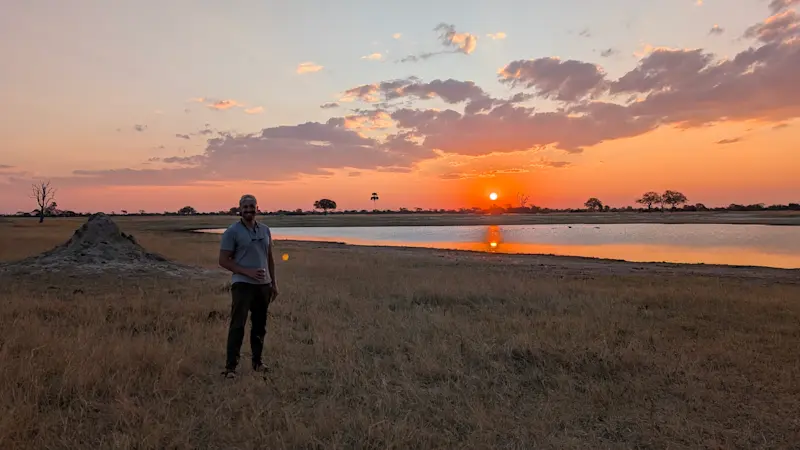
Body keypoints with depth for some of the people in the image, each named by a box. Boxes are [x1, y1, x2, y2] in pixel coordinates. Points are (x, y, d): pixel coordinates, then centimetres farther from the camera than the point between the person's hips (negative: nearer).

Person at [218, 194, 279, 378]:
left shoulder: (265, 230, 9)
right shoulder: (232, 231, -6)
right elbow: (223, 260, -9)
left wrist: (274, 282, 12)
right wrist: (248, 272, -18)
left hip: (264, 284, 5)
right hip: (242, 284, -5)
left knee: (260, 325, 12)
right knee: (238, 325, -8)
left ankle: (257, 362, 24)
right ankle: (230, 366, 0)